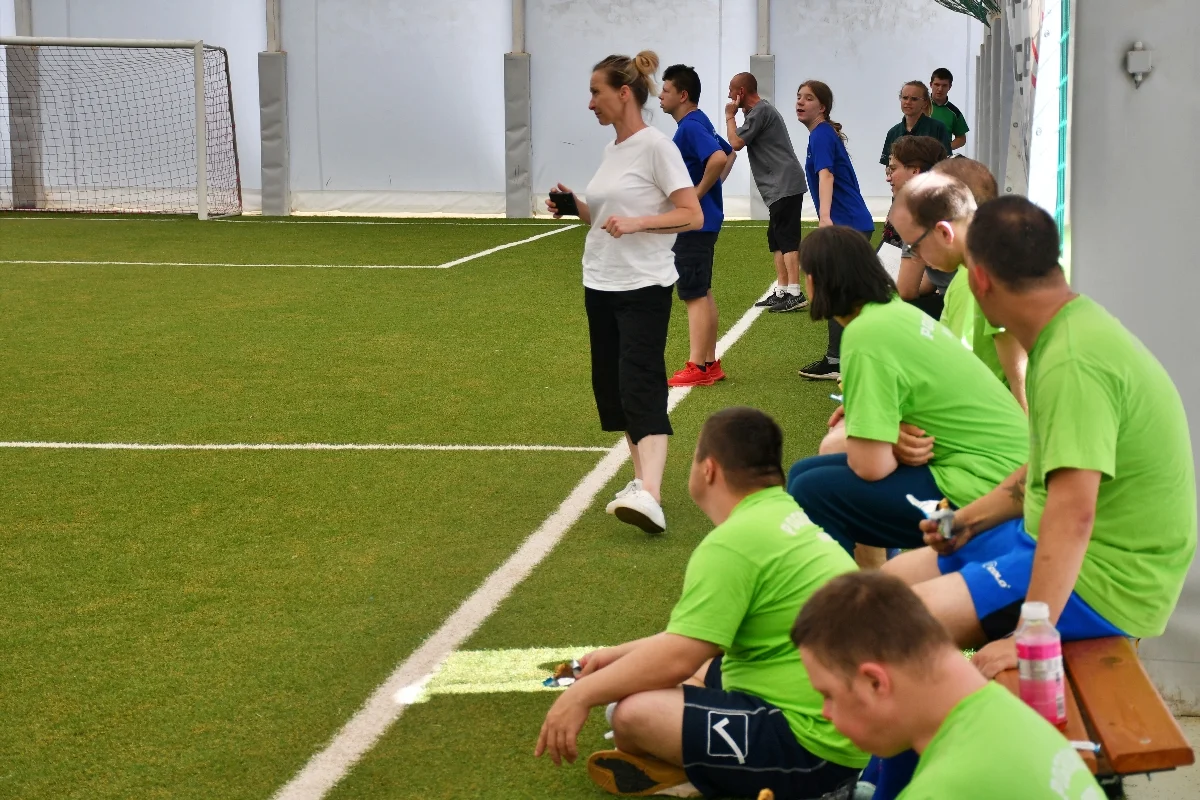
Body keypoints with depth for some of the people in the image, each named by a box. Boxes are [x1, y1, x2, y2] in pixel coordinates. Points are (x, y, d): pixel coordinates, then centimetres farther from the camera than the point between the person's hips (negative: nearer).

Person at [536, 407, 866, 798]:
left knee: (633, 713, -21)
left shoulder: (733, 542, -18)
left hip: (812, 746, -11)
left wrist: (583, 694, -8)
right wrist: (622, 654, 22)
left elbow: (677, 657, -20)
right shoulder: (786, 516, 12)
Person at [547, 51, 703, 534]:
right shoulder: (611, 150, 13)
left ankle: (649, 496, -30)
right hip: (600, 286, 9)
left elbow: (692, 216, -16)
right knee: (610, 388, 9)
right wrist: (574, 207, 4)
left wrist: (635, 222, -26)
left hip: (644, 289, -9)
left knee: (640, 386, -19)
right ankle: (642, 479, 19)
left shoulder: (655, 146, -10)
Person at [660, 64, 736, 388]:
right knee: (702, 294, 14)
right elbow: (729, 153, 27)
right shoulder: (700, 123, 13)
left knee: (694, 295, -6)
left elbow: (719, 158, -33)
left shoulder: (690, 127, -17)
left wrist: (699, 192, -22)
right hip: (701, 222, 10)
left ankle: (698, 368, -4)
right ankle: (710, 364, 19)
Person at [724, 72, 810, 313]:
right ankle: (781, 292, 15)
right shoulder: (760, 110, 23)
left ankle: (795, 294, -20)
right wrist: (740, 114, 20)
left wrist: (730, 117, 0)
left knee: (787, 239, -15)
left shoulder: (760, 112, -10)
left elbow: (736, 142, -13)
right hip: (782, 186, 11)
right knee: (776, 239, 12)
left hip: (785, 184, -11)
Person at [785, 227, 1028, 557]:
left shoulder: (866, 335, -18)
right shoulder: (897, 310, 8)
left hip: (980, 488, -9)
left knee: (812, 491, -13)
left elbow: (871, 465, -21)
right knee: (807, 471, 12)